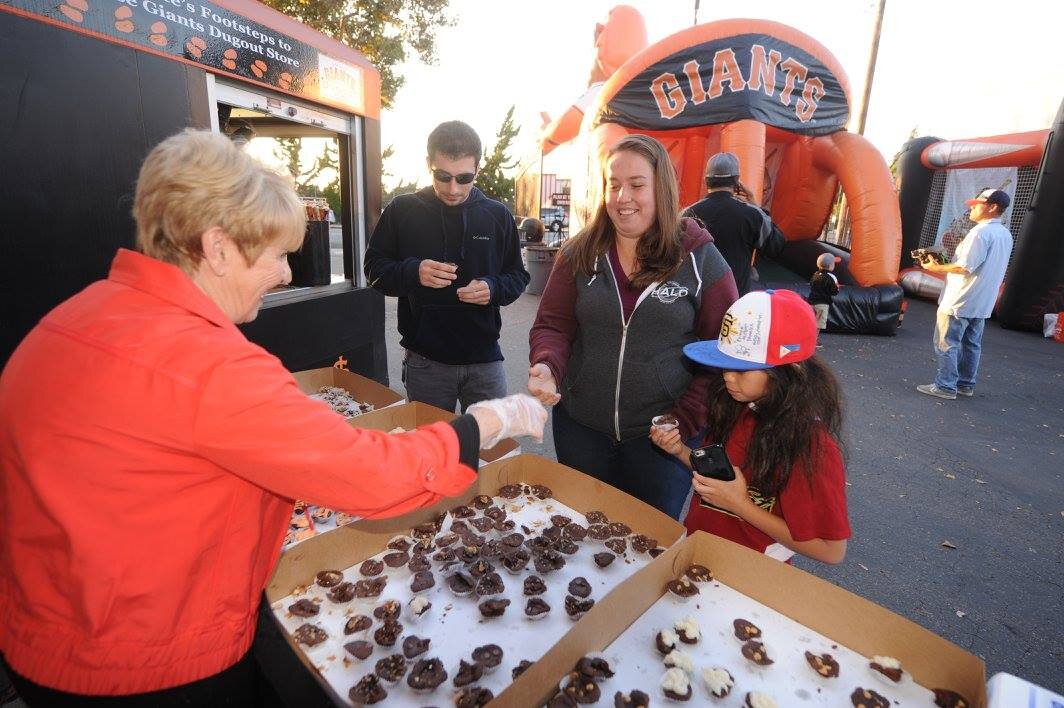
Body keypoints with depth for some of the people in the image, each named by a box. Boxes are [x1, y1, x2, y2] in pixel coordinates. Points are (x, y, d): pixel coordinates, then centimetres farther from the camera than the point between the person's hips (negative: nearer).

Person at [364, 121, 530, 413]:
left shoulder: (498, 215, 3)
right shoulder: (402, 210, -1)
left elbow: (518, 276, 8)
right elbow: (374, 268, 2)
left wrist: (493, 288, -14)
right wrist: (413, 272, -19)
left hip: (484, 358, 1)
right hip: (424, 360, 0)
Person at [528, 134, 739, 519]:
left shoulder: (699, 258, -7)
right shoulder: (580, 253, -1)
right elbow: (552, 326, 1)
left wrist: (686, 418, -12)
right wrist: (547, 366, -21)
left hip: (662, 435, -2)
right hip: (580, 428, 2)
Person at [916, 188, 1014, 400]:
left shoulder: (980, 232, -18)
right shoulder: (1005, 234, 11)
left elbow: (965, 267, -22)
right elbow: (985, 265, 18)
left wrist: (936, 267, -10)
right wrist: (948, 260, 18)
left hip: (959, 302, -9)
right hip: (983, 302, 9)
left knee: (946, 344, -2)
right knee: (972, 344, 16)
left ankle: (945, 386, 1)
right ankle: (966, 384, 24)